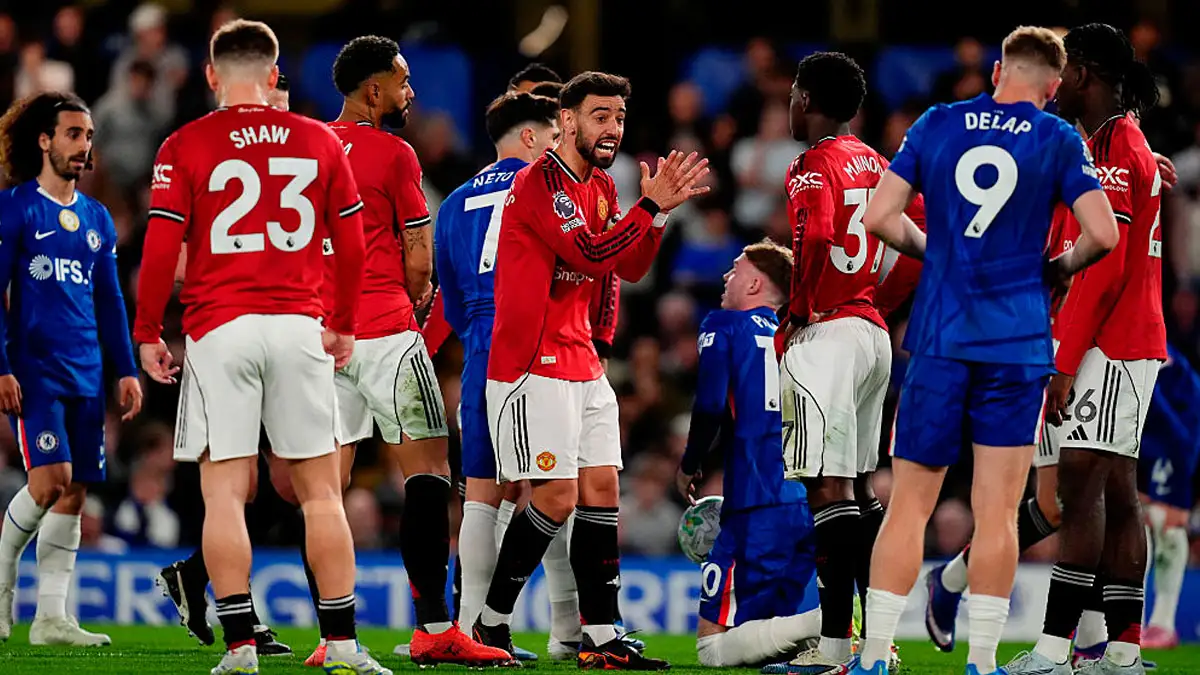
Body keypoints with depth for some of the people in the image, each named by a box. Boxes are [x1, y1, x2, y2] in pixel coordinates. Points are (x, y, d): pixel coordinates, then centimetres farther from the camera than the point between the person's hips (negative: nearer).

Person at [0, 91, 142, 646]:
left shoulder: (96, 219, 16)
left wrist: (126, 370, 14)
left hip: (86, 374, 6)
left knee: (74, 494, 2)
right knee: (51, 479, -18)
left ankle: (51, 617, 5)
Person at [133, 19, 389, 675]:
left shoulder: (185, 147, -1)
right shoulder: (319, 142, 7)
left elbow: (160, 249, -5)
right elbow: (350, 245, 10)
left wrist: (147, 334, 5)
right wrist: (344, 325, 22)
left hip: (220, 329, -2)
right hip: (300, 325, 2)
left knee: (225, 490, 0)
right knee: (320, 490, 7)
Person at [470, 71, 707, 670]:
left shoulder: (601, 187, 15)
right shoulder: (541, 181, -14)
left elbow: (631, 267, 12)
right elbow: (590, 256, -22)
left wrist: (660, 211, -2)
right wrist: (650, 206, -22)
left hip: (581, 363, 9)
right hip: (533, 365, -9)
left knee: (602, 491, 4)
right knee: (558, 497, -11)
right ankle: (491, 622, 2)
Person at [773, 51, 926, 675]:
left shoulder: (815, 166, -10)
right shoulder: (876, 165, 15)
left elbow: (817, 238, -26)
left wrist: (795, 315, -14)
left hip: (828, 335, -9)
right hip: (874, 335, 9)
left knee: (830, 490, -11)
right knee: (859, 491, 14)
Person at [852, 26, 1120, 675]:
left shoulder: (936, 125, 5)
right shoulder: (1057, 140, 0)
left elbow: (879, 216, 2)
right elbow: (1102, 234, -5)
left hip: (938, 337, 1)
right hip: (1018, 341, -1)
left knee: (909, 505, 4)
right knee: (996, 512, 2)